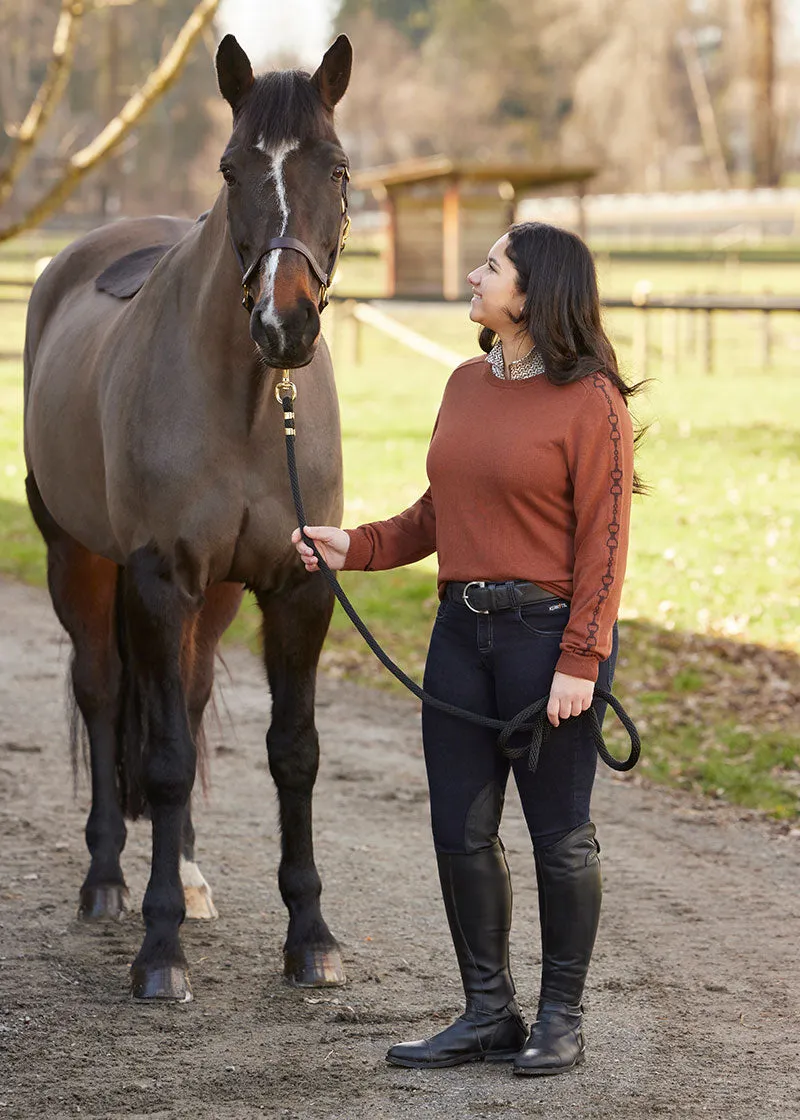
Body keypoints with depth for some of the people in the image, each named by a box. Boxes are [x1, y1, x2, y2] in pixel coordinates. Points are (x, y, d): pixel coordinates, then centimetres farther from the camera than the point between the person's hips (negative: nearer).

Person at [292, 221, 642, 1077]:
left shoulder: (590, 399, -11)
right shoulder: (466, 386, 11)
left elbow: (603, 540, -13)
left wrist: (579, 662, -18)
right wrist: (354, 547, 4)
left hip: (550, 629, -7)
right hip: (462, 629, 7)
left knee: (559, 835, 4)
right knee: (460, 831, 9)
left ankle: (561, 1020, 17)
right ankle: (489, 1015, 20)